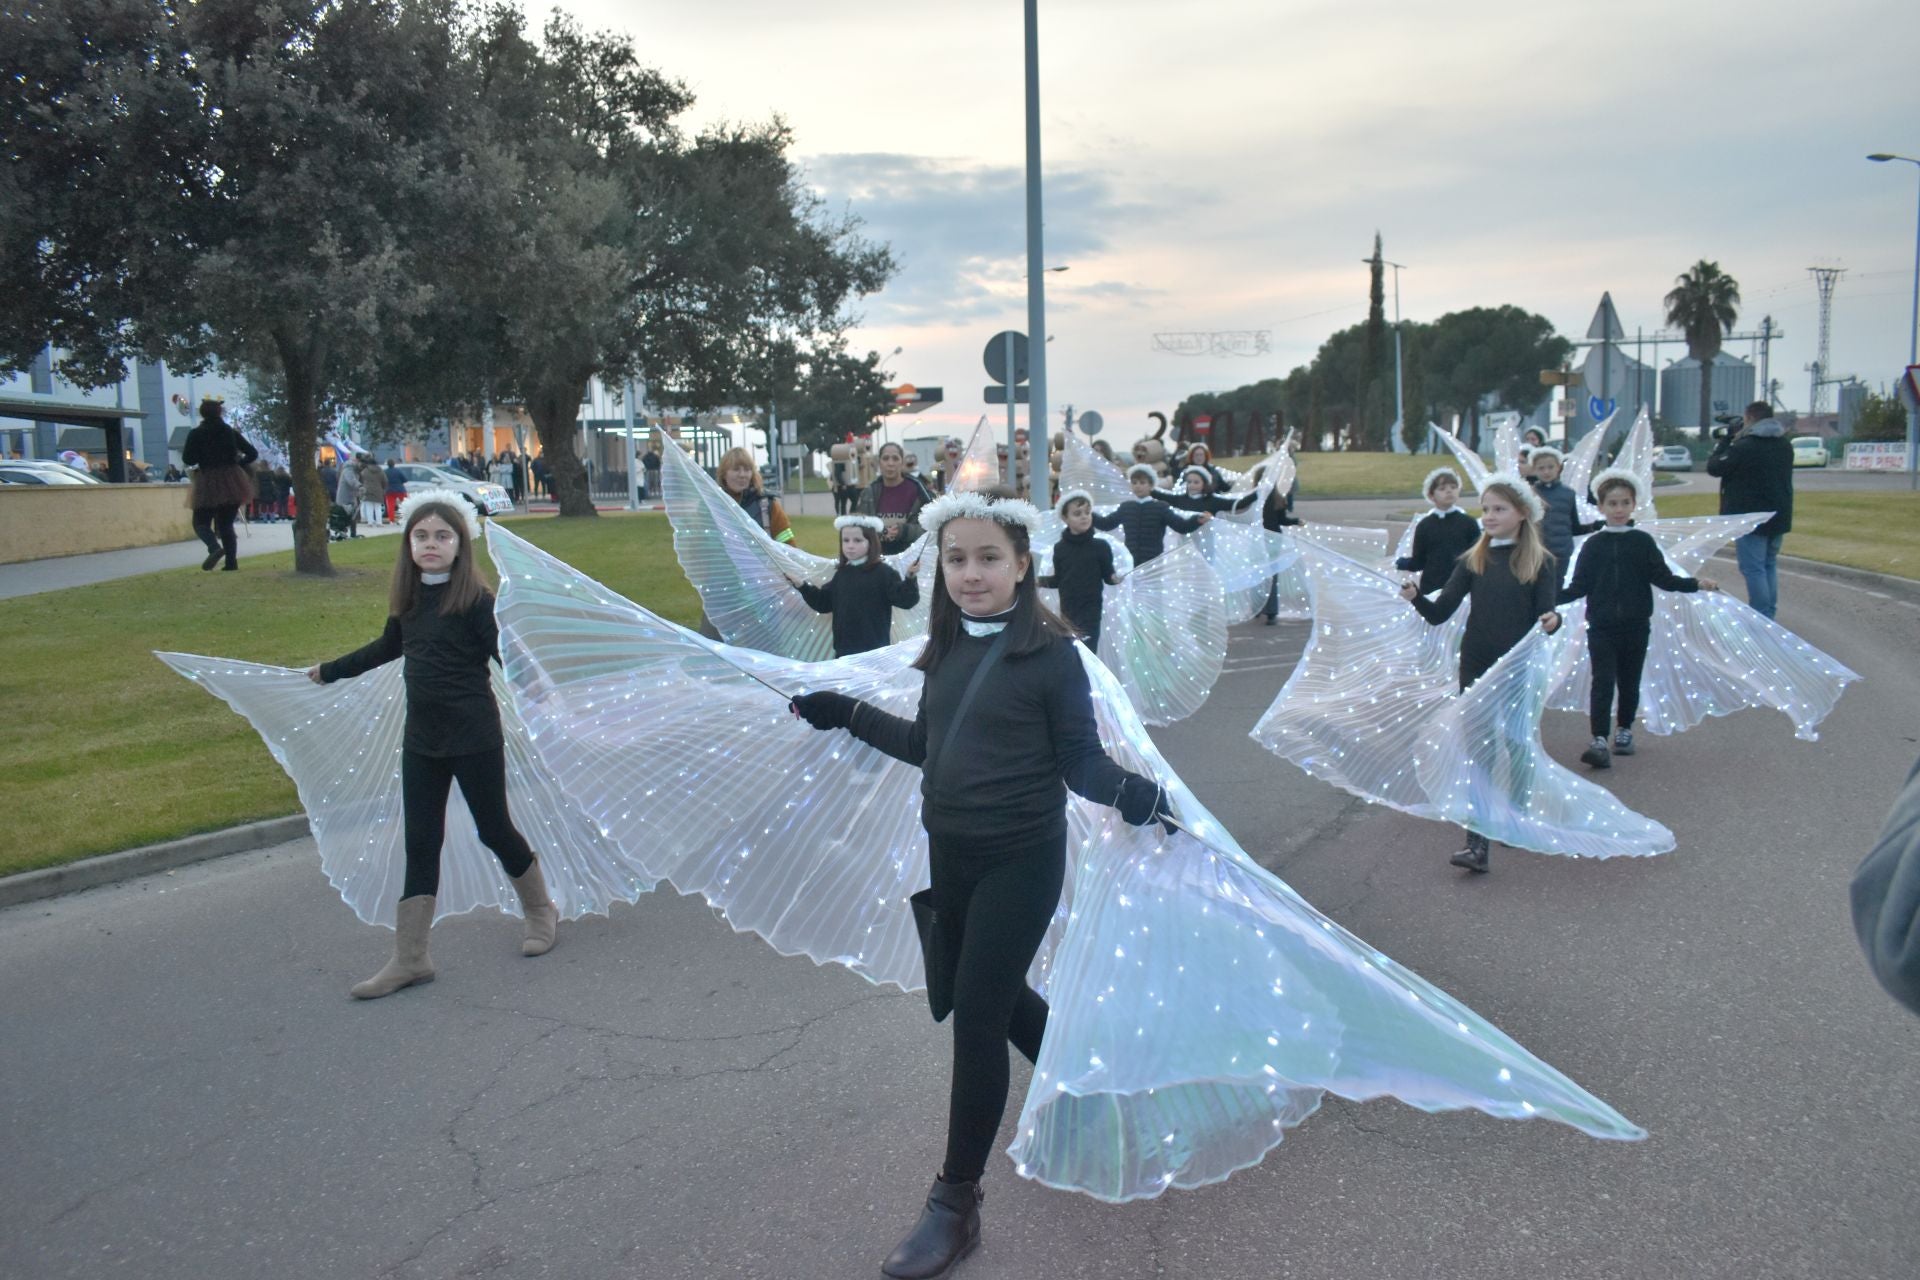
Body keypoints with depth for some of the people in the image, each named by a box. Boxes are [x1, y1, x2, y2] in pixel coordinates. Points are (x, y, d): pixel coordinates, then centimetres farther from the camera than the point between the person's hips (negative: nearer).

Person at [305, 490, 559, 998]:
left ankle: (541, 911, 32)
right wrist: (328, 671, 37)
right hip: (422, 741, 6)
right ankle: (410, 958, 13)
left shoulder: (474, 600, -13)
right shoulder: (409, 600, 6)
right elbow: (387, 648, 24)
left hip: (474, 739, -6)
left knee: (494, 829, 7)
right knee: (420, 842, 7)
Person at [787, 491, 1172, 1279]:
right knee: (985, 994, 19)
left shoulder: (1050, 653, -14)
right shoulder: (946, 649, 4)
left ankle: (955, 1205, 15)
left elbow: (1081, 763, -12)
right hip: (949, 855, 7)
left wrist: (1134, 795, -29)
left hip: (1021, 861, -7)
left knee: (977, 1016, -2)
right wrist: (847, 715, 15)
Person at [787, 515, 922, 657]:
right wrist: (802, 586, 9)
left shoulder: (883, 572, -9)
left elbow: (905, 600, -16)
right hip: (844, 650, 6)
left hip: (874, 651, -6)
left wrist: (910, 578, -32)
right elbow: (823, 602, 18)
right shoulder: (841, 573, 10)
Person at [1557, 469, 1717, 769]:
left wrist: (1696, 584, -7)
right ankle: (1599, 741, -13)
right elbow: (1579, 587, 2)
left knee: (1629, 682, 12)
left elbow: (1663, 578, 4)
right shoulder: (1593, 546, 2)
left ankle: (1624, 731, 29)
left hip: (1635, 627, 1)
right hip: (1601, 627, -1)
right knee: (1602, 683, -8)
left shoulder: (1643, 542, 2)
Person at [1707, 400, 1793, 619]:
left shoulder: (1744, 447, -19)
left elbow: (1714, 467, -10)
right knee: (1769, 565, 18)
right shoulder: (1784, 445, 9)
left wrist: (1724, 441, 4)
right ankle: (1769, 614, 23)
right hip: (1778, 517, 8)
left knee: (1753, 569, -3)